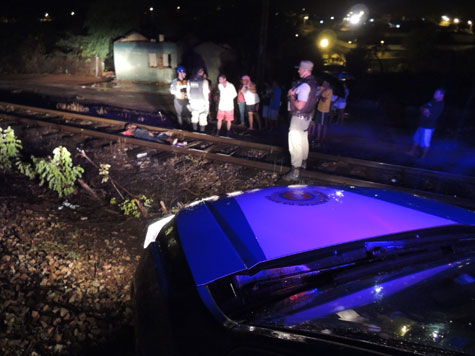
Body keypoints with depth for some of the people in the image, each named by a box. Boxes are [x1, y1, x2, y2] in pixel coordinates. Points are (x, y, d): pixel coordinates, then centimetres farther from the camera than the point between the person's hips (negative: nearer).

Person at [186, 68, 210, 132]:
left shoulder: (190, 80, 1)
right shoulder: (204, 81, -13)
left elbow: (188, 92, 5)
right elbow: (206, 93, -13)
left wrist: (190, 100, 16)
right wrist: (207, 103, -5)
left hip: (193, 102, 5)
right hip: (202, 102, -4)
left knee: (194, 117, 18)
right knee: (202, 118, 6)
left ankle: (194, 130, 28)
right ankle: (202, 132, 13)